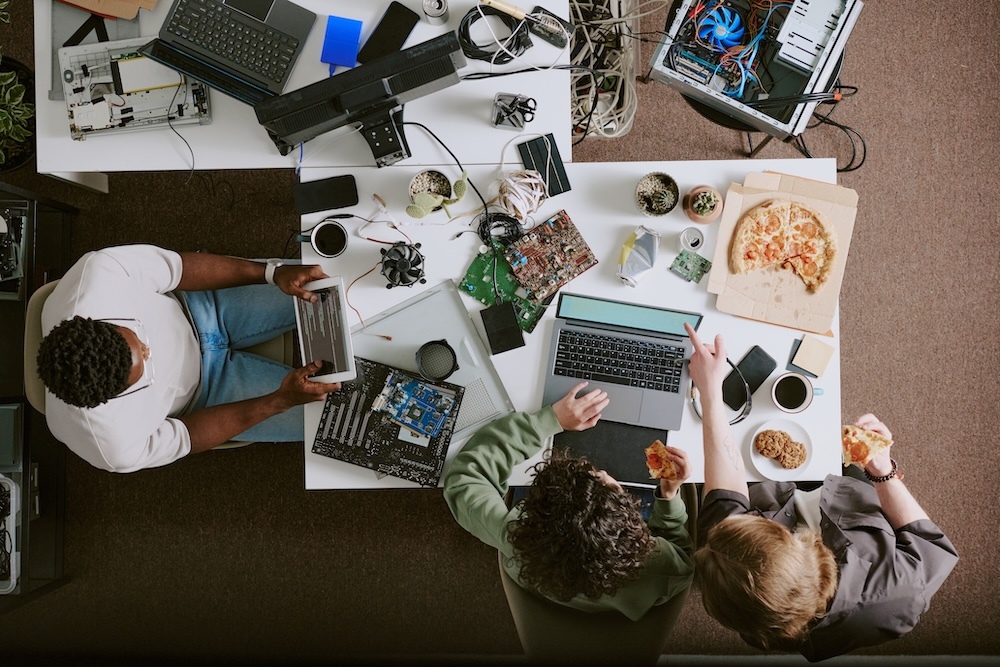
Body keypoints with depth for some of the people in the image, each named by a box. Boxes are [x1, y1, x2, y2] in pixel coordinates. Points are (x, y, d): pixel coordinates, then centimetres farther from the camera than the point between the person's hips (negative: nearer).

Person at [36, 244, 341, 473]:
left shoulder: (98, 271, -37)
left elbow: (177, 266, -21)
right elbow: (186, 437, -18)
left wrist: (273, 273, -28)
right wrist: (280, 400, -26)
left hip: (195, 307, 3)